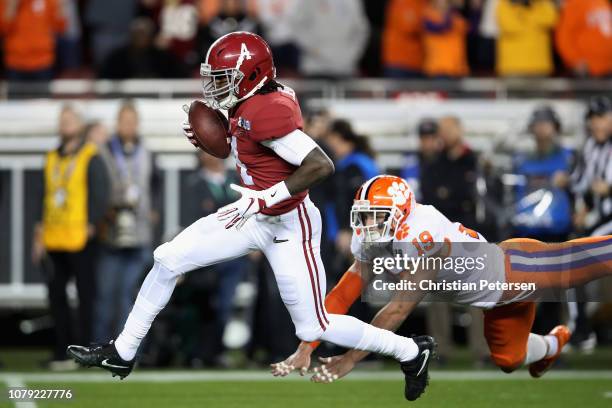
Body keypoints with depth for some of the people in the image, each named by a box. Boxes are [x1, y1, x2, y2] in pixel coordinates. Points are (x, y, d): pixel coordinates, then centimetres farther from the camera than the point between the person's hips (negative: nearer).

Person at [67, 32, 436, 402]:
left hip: (289, 226, -9)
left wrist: (265, 199, -33)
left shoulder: (266, 112, -28)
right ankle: (122, 353, 16)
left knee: (313, 328, 0)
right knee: (168, 260, 5)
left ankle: (411, 352, 18)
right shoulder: (251, 101, -1)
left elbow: (321, 166, -33)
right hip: (255, 217, 9)